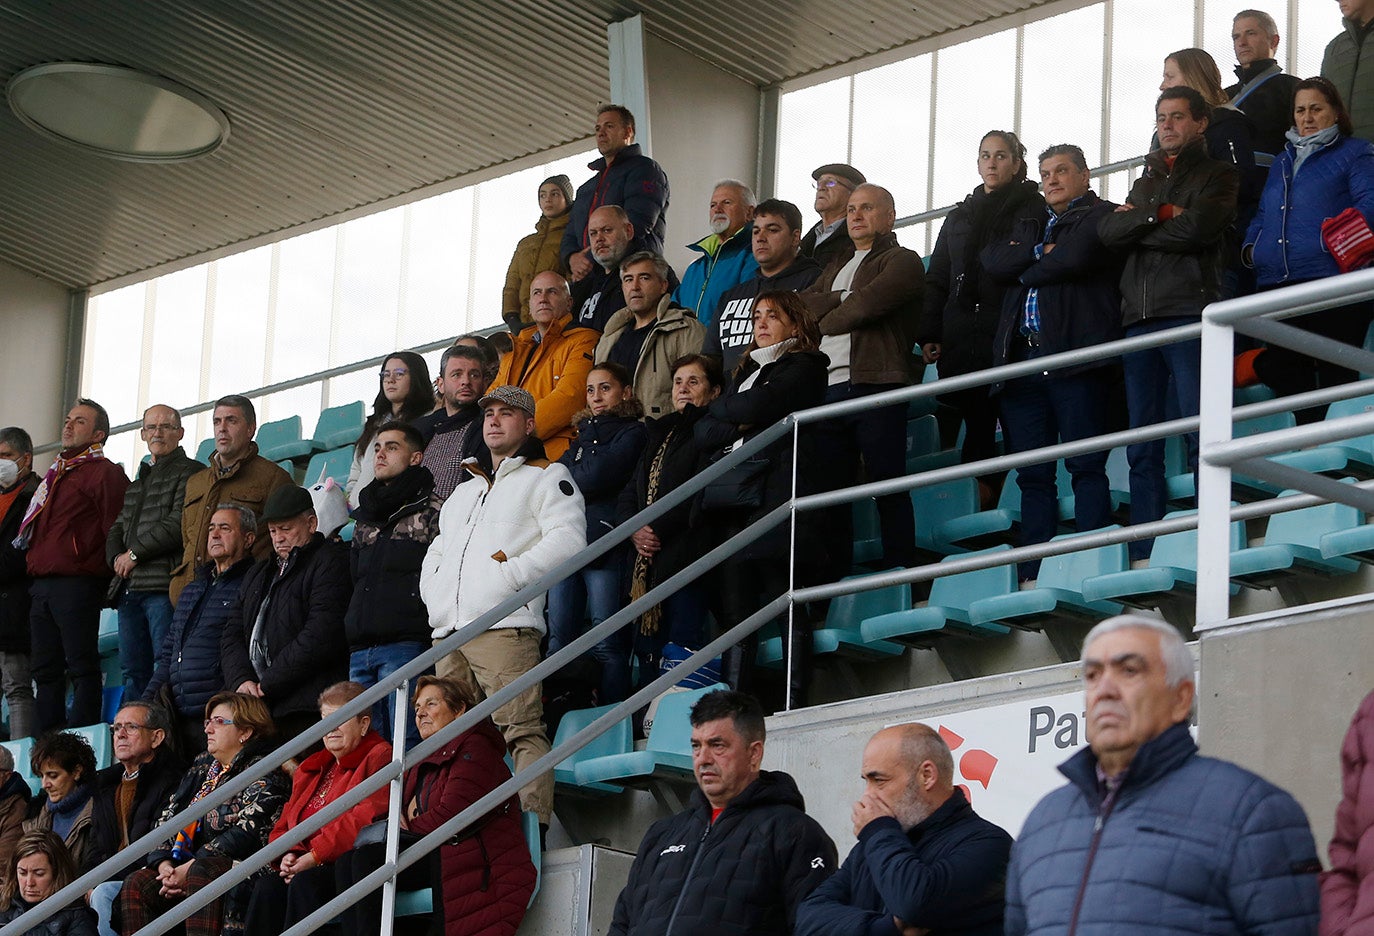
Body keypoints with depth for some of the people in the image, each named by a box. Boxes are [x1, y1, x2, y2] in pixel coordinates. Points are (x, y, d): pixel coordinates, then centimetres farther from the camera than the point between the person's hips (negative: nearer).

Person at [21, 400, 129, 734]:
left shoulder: (104, 472, -2)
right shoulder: (55, 474, 25)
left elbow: (115, 530, -10)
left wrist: (92, 568, -12)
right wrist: (34, 565, 19)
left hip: (77, 583, -9)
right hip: (42, 586, 9)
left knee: (82, 665, -9)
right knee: (46, 669, 8)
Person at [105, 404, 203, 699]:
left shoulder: (191, 472, -2)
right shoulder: (138, 481, 25)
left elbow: (178, 525, -13)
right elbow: (118, 528, 25)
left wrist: (134, 553, -8)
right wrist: (116, 558, 2)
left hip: (164, 586, -8)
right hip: (130, 588, 8)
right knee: (132, 670, 8)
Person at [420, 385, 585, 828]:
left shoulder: (546, 477, 9)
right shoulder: (464, 492, 33)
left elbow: (567, 539, -7)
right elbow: (437, 551, 37)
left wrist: (511, 574, -12)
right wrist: (432, 590, 15)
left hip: (504, 628, -7)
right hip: (448, 634, 7)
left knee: (522, 730, -17)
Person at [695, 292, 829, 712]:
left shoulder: (805, 366, 7)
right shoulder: (746, 370, 28)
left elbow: (759, 406, -9)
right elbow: (703, 431, 17)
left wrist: (720, 407, 10)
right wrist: (739, 426, -2)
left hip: (778, 499, -6)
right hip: (732, 506, 6)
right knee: (735, 610, -1)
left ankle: (792, 703, -12)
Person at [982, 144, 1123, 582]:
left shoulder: (1101, 215, 7)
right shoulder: (1030, 224, 27)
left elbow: (1075, 257, -10)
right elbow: (992, 260, 11)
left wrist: (1025, 270, 5)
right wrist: (1040, 252, 0)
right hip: (1023, 358, 6)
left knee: (1085, 465, -9)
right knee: (1032, 474, 1)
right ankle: (1032, 577, -1)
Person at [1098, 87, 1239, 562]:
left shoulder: (1218, 175, 10)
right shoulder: (1147, 181, 27)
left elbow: (1196, 229, -9)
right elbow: (1107, 230, 10)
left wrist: (1136, 222, 3)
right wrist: (1158, 214, -4)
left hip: (1190, 310, -6)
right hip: (1140, 319, 6)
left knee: (1200, 438, -12)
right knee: (1142, 448, 0)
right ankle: (1144, 554, -2)